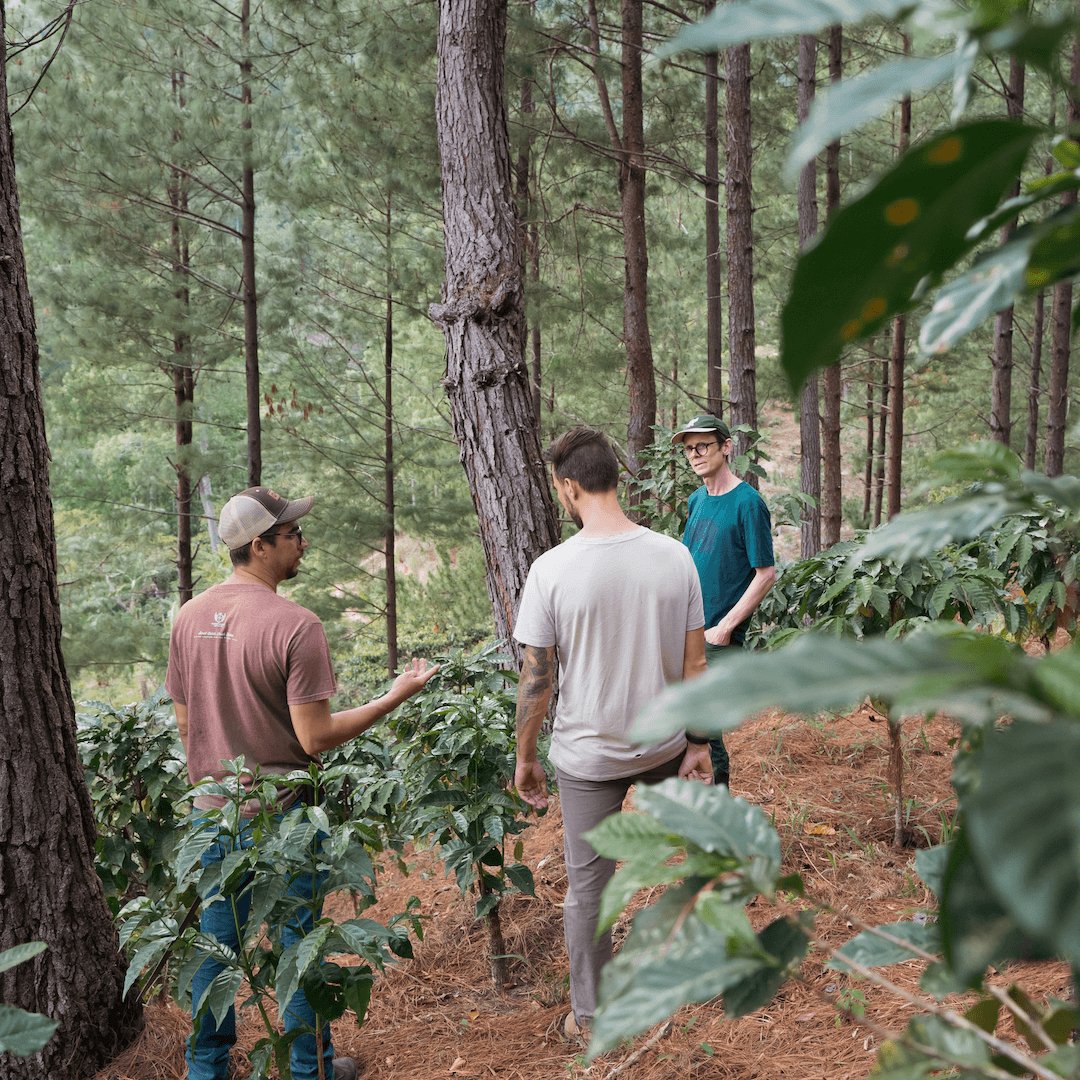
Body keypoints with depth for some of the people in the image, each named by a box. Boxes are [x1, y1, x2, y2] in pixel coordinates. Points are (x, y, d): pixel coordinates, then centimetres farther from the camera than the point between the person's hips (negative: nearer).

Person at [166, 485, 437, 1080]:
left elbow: (185, 724, 7)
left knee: (217, 943, 17)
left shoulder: (189, 617, 0)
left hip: (213, 811, 6)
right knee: (298, 943, 10)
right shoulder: (296, 625, -20)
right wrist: (395, 696, -11)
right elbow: (315, 737, -20)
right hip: (280, 814, -5)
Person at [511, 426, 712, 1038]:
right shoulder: (674, 556, -10)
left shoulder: (553, 569, -19)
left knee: (588, 884, 12)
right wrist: (699, 745, 8)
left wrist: (526, 756, 2)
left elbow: (538, 677, -12)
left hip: (587, 754, -3)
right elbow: (694, 662, -3)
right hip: (663, 741, 3)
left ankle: (590, 1014, 27)